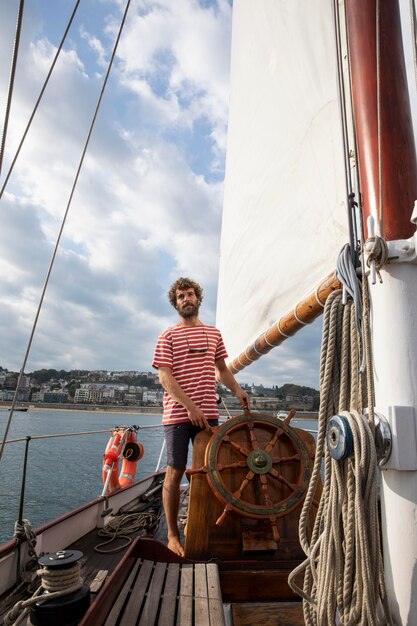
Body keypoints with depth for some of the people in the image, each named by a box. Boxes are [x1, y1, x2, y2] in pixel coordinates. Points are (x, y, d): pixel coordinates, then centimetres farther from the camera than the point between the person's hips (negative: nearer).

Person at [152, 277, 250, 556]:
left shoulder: (213, 333, 11)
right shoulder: (168, 336, -1)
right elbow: (164, 377, -9)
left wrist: (237, 389, 2)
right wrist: (190, 406, -17)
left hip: (208, 414, 4)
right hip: (178, 415, -3)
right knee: (175, 472, 5)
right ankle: (173, 535, 21)